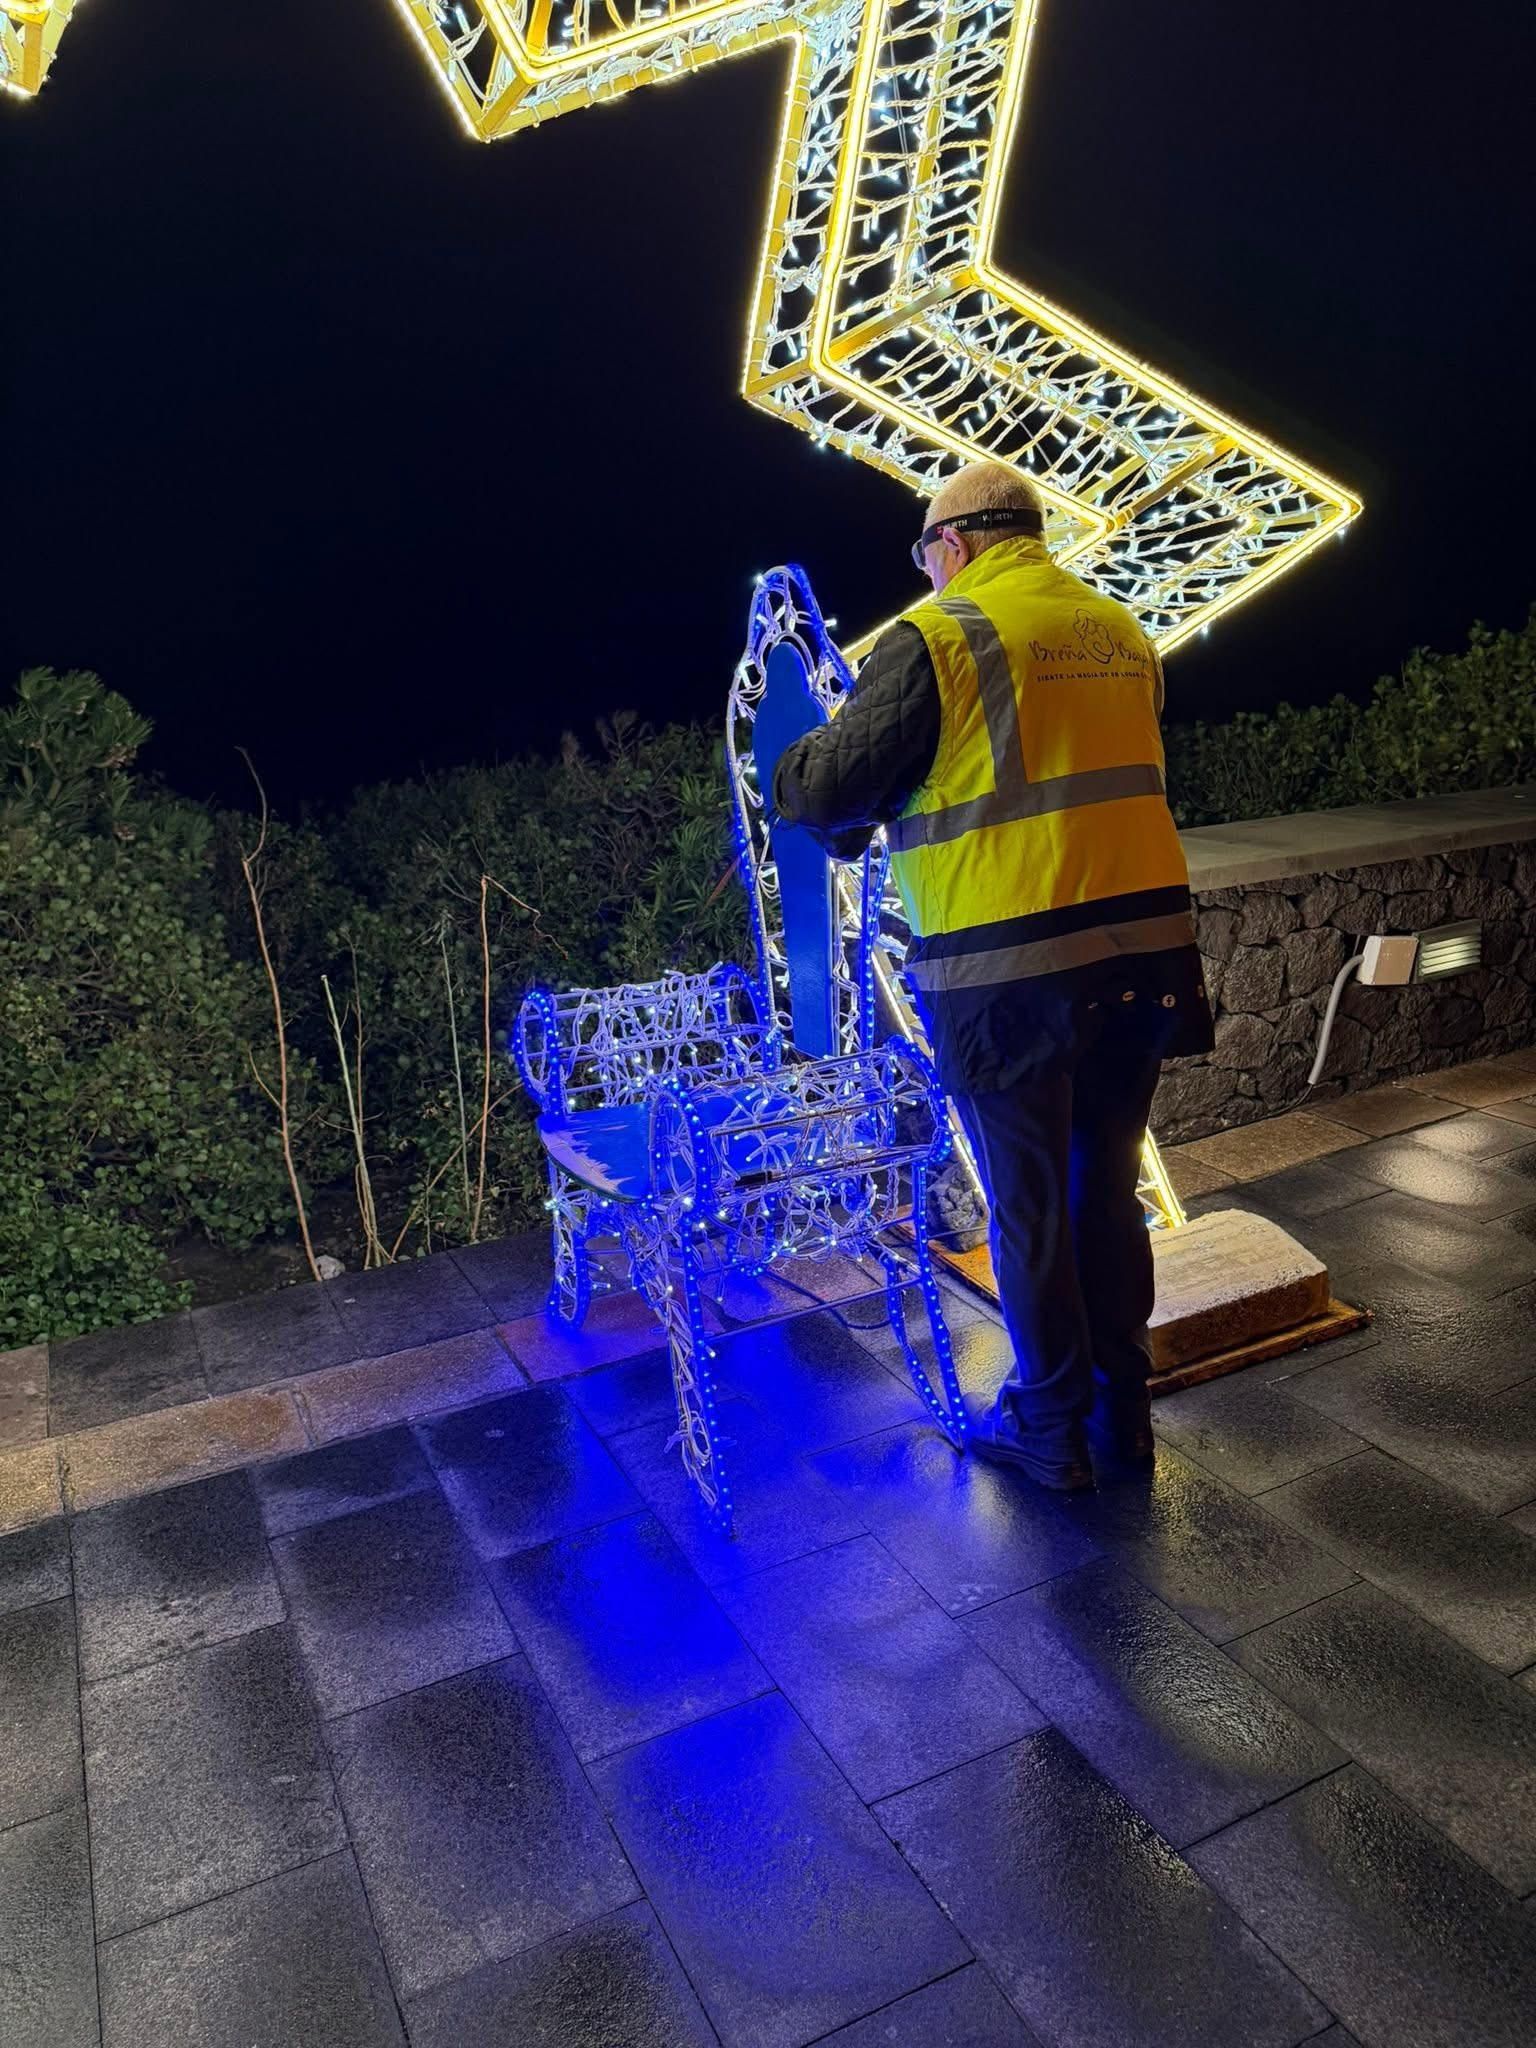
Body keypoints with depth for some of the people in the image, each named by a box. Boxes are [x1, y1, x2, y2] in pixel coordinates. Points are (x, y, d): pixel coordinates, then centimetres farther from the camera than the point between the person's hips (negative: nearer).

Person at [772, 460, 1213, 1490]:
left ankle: (1053, 1427, 24)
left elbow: (828, 789, -8)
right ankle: (1122, 1406, 31)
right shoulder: (1122, 633, 14)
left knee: (1030, 1203, 8)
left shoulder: (933, 636, -7)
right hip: (1145, 949, 6)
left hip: (1009, 968, -6)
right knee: (1108, 1184, 18)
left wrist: (789, 770, 16)